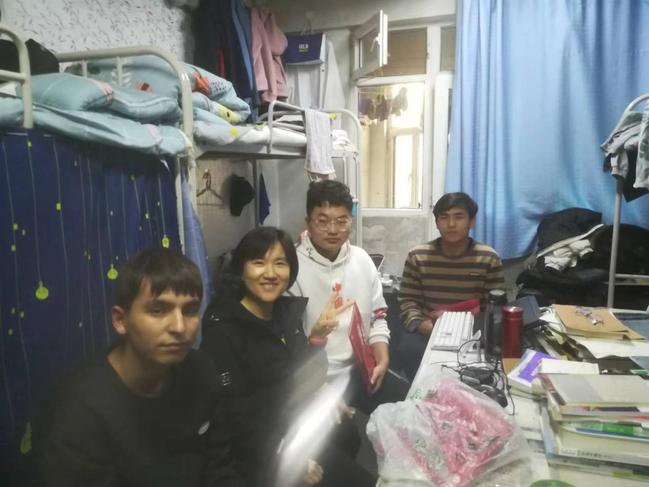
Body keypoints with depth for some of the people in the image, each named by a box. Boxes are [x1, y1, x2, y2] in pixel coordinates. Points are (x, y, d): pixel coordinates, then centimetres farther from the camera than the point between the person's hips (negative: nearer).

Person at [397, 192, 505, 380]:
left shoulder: (489, 258, -2)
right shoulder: (417, 256, -1)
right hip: (427, 331, 0)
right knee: (408, 347, -29)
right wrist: (425, 326, -19)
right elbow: (408, 301, 1)